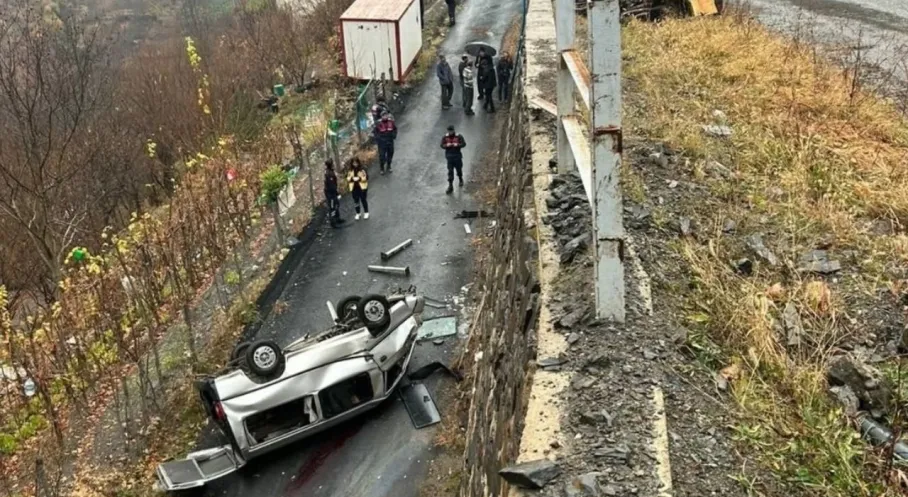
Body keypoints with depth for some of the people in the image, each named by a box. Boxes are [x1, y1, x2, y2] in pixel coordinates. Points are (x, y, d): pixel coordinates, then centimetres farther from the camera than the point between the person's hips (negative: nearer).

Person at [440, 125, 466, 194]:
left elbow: (464, 144, -10)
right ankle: (450, 186, -3)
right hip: (449, 156, 1)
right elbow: (442, 145, -1)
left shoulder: (459, 136, -5)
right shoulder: (445, 137, 0)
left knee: (459, 169, 13)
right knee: (450, 171, -4)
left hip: (457, 156, 0)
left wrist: (457, 145, -28)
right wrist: (447, 145, -22)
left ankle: (461, 180, 44)